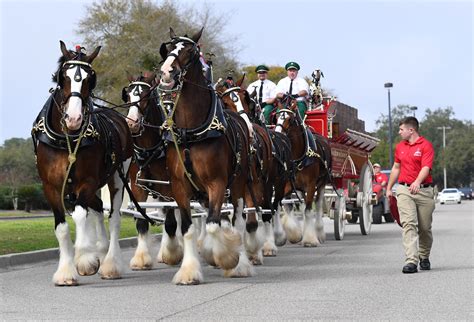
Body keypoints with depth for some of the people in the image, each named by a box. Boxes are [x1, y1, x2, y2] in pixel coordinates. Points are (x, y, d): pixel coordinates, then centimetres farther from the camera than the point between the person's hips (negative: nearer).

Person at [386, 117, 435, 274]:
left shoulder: (426, 145, -5)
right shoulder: (399, 147, 14)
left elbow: (426, 168, -18)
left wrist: (417, 182, -35)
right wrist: (389, 188, 25)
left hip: (424, 190, -3)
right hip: (404, 190, 3)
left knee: (425, 227, 7)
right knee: (408, 224, -13)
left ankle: (424, 257, 30)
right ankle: (411, 261, -22)